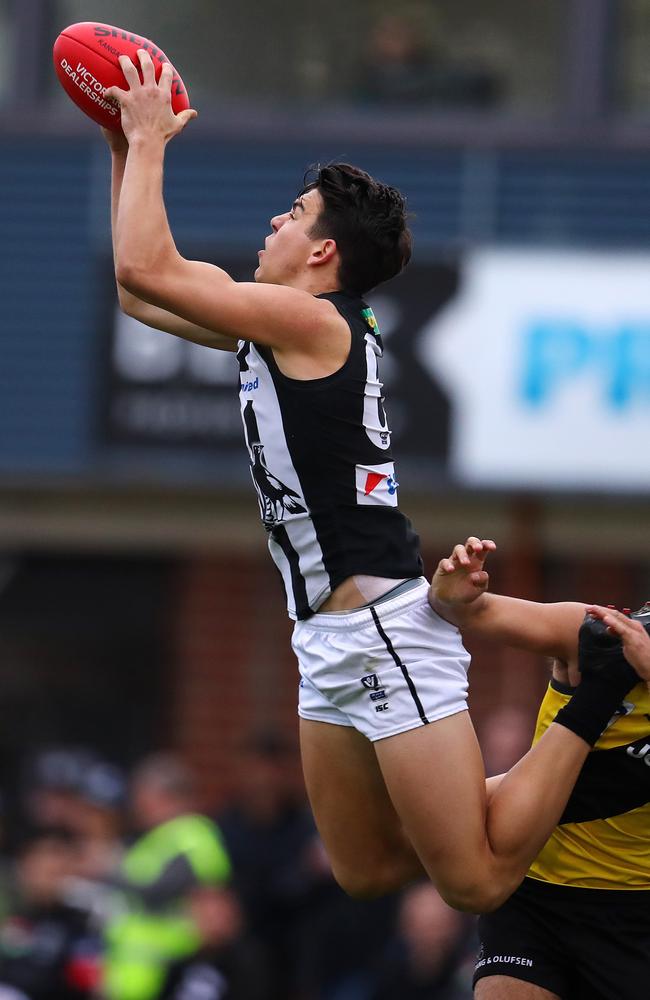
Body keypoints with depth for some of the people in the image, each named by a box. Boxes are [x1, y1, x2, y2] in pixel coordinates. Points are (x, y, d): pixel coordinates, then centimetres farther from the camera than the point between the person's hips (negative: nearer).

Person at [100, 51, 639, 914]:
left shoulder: (311, 319, -12)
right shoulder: (272, 329, 16)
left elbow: (146, 269, -17)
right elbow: (141, 292, 26)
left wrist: (151, 140, -5)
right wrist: (126, 153, 21)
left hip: (386, 623, -10)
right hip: (333, 642, 10)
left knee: (476, 882, -12)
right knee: (369, 872, 10)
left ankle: (604, 677, -3)